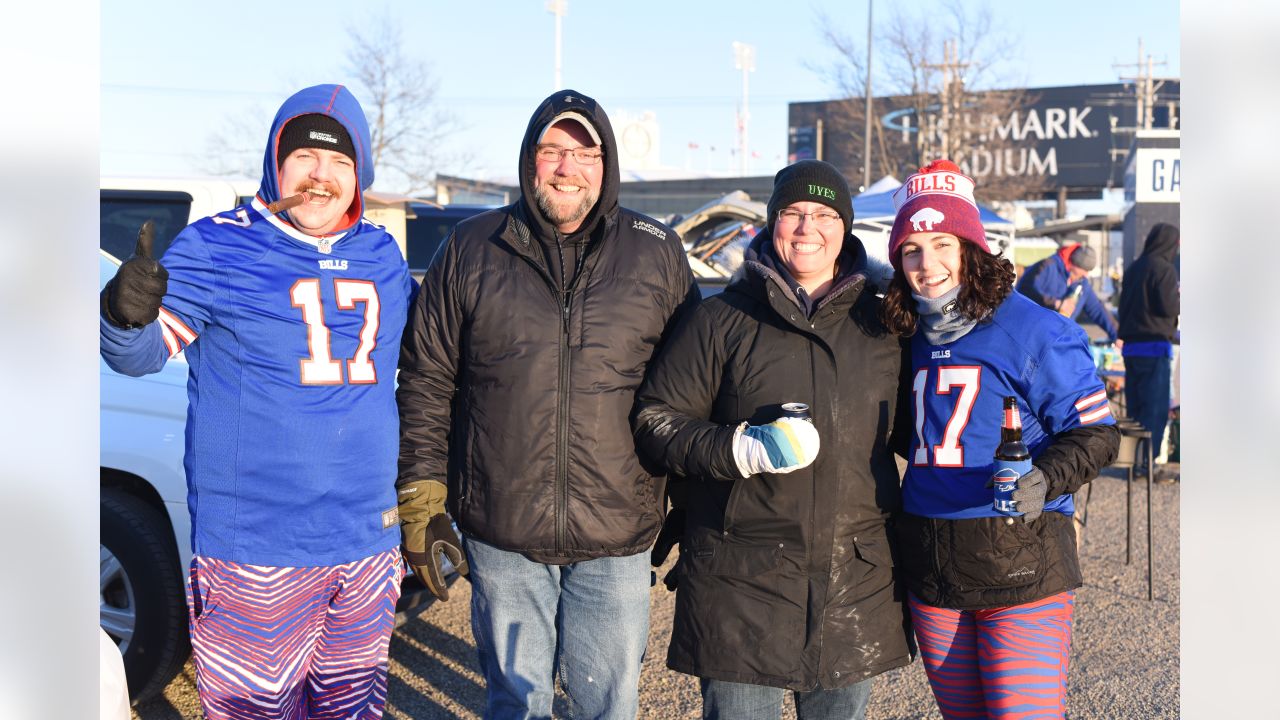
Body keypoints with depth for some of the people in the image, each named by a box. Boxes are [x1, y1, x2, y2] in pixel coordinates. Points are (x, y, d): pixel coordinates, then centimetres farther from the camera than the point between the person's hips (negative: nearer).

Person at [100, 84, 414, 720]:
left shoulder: (381, 255, 9)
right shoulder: (217, 246, -6)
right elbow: (142, 353, -15)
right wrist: (125, 312, -35)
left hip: (369, 546, 5)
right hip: (256, 554, -5)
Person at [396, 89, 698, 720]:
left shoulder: (657, 253, 2)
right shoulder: (472, 249, 2)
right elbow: (426, 382, 5)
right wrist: (422, 503, 1)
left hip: (616, 541, 0)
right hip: (500, 535, 0)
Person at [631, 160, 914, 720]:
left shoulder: (881, 325, 9)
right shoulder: (724, 319, -2)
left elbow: (905, 430, 21)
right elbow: (655, 418, -3)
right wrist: (742, 449, -17)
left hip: (857, 581, 3)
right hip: (741, 577, -3)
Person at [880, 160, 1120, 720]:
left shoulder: (1031, 330, -8)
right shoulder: (911, 338, 11)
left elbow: (1094, 432, -7)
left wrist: (1044, 479, -23)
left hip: (1020, 568, -6)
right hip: (930, 571, 6)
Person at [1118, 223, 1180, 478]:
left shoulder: (1133, 268, 14)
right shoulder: (1164, 268, -11)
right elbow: (1169, 307, -16)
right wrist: (1181, 301, 2)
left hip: (1131, 345, 8)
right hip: (1155, 345, -8)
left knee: (1135, 405, 13)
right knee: (1155, 408, -4)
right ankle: (1146, 462, -6)